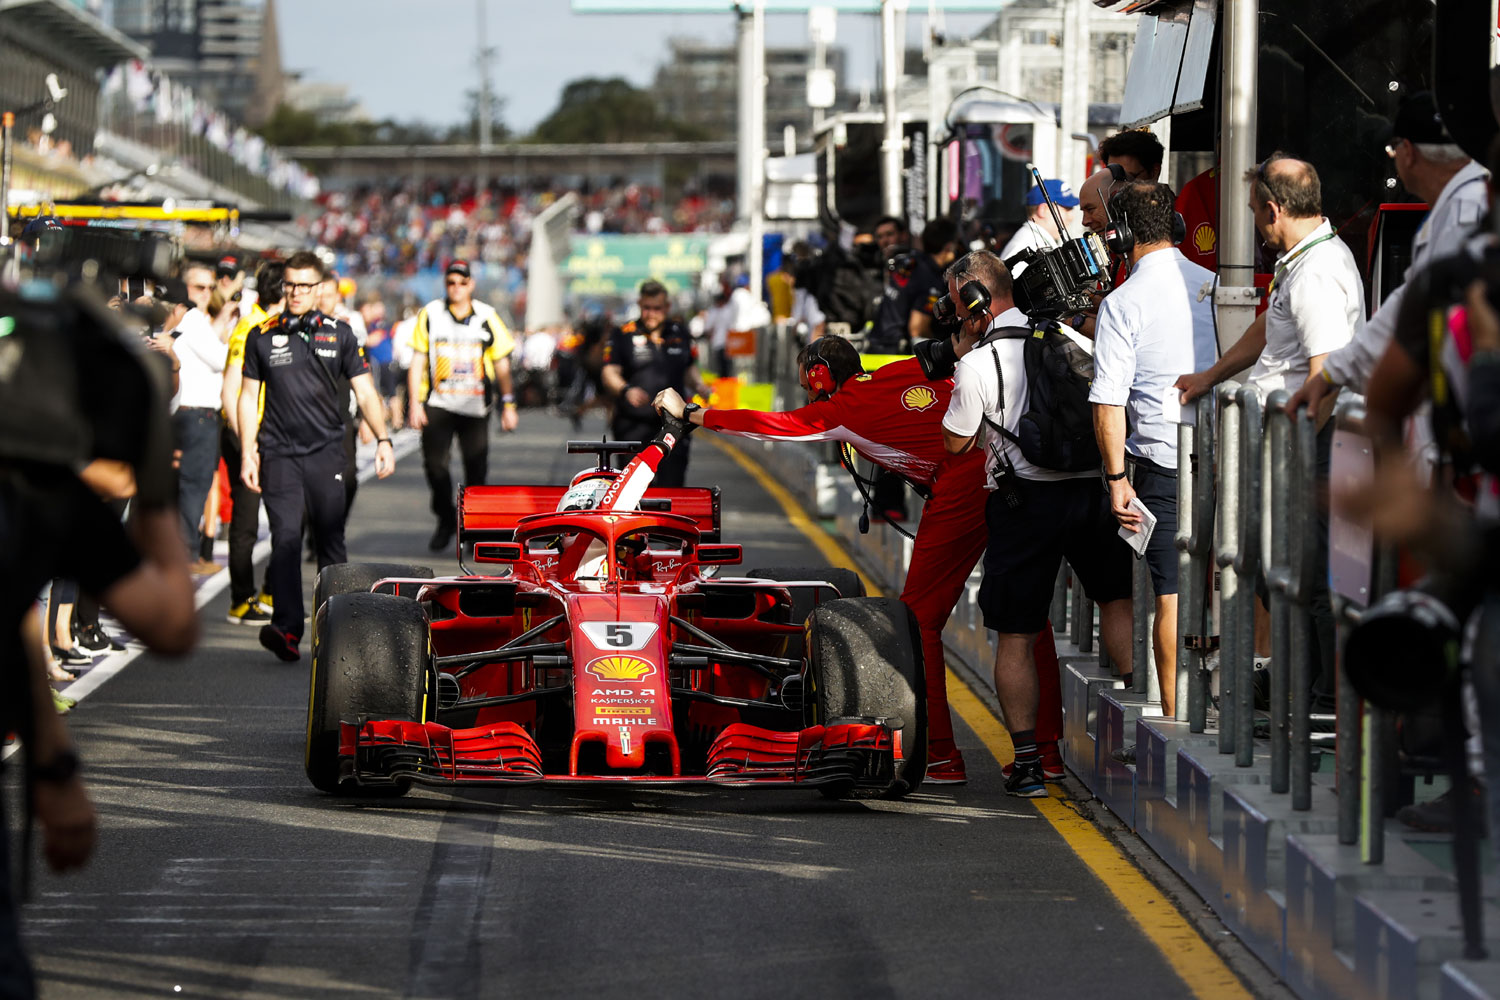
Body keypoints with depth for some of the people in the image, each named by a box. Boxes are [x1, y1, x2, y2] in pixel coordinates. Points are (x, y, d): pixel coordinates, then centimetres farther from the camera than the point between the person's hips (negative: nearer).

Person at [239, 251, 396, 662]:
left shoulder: (339, 335, 9)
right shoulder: (262, 337, 8)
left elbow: (364, 391, 8)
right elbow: (249, 396, 12)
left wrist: (382, 439, -4)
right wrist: (247, 453, 5)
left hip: (326, 451, 1)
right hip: (278, 453, -1)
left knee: (331, 540, 1)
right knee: (285, 538, -13)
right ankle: (286, 628, -22)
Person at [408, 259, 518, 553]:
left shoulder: (487, 317, 3)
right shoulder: (430, 314, 3)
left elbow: (502, 364, 8)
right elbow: (417, 362, 5)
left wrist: (508, 404, 4)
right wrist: (415, 403, -2)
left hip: (475, 407, 0)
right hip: (438, 404, 0)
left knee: (476, 468, -1)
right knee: (434, 463, -8)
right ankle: (445, 520, 13)